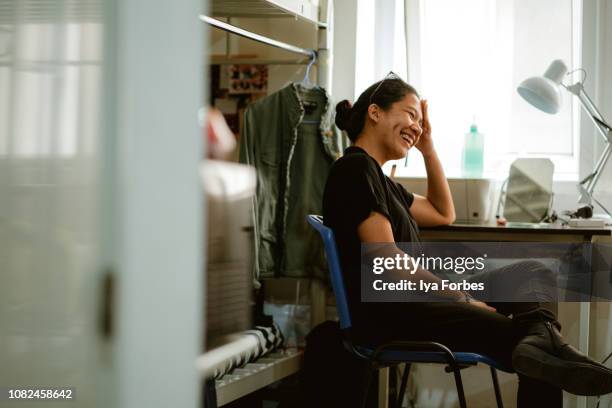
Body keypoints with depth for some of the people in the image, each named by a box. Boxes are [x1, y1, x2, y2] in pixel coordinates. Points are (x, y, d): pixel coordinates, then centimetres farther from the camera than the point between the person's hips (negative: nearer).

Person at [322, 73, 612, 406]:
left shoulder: (374, 175, 24)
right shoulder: (356, 168, -9)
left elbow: (443, 214, 34)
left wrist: (428, 148, 25)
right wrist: (464, 300, -12)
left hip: (411, 301, 11)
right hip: (389, 314, -11)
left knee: (534, 274, -1)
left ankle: (540, 341, -31)